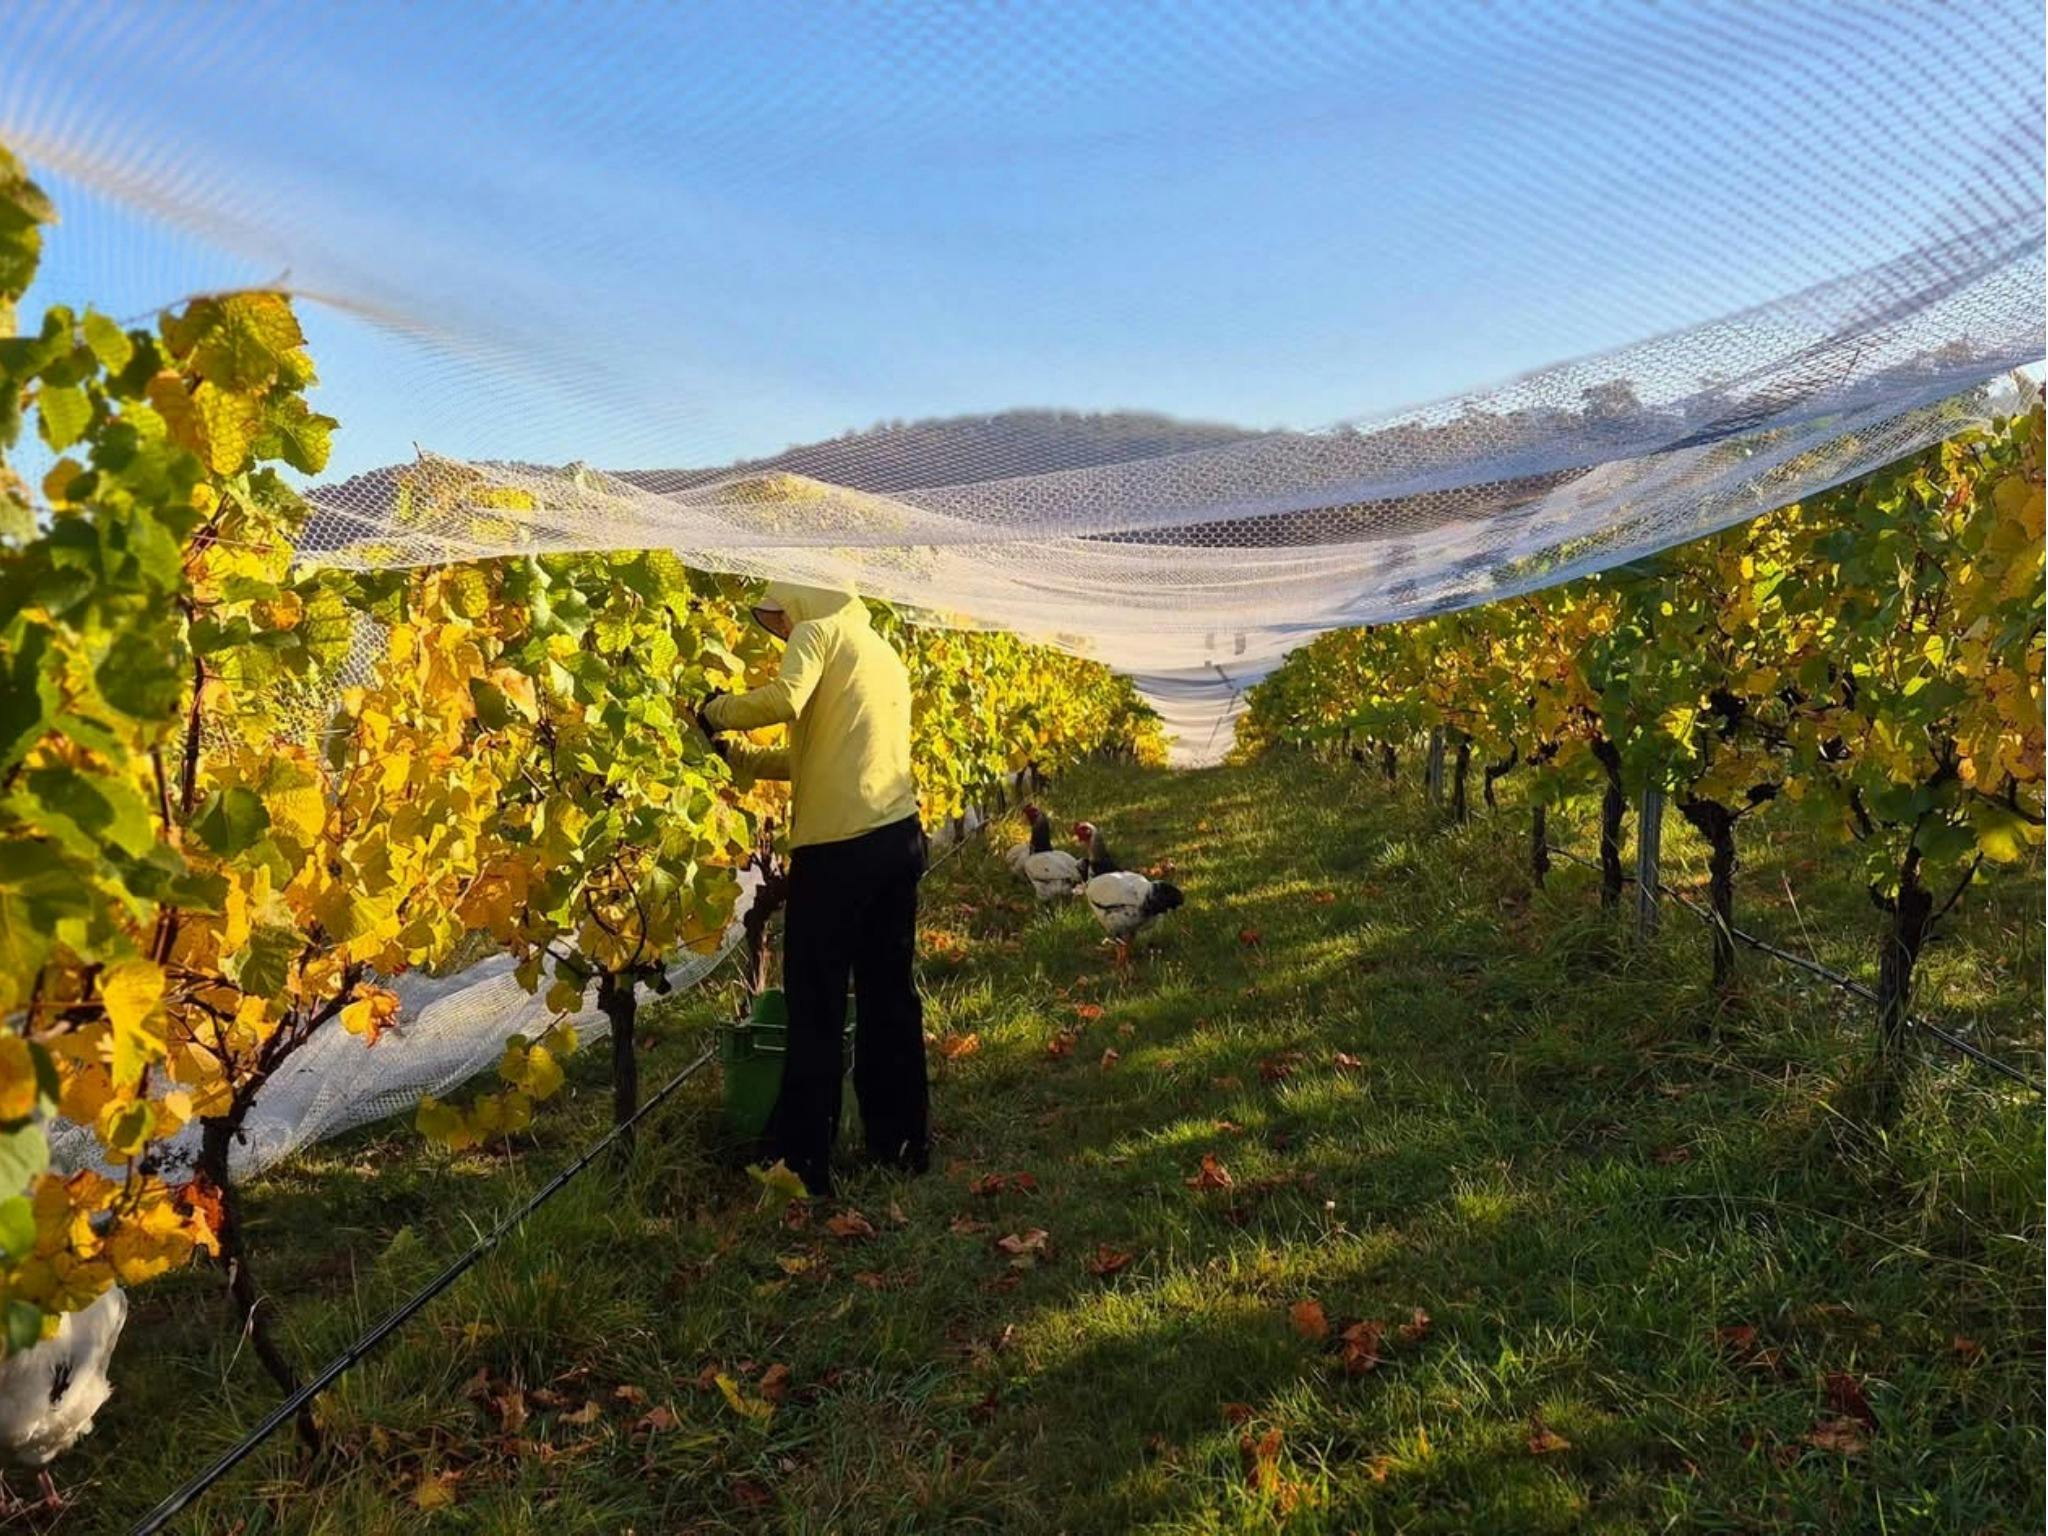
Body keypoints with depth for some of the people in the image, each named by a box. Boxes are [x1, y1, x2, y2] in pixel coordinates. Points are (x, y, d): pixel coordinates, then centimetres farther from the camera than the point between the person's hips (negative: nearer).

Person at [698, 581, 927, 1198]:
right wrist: (738, 756, 23)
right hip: (901, 836, 8)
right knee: (891, 996, 16)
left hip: (838, 845, -8)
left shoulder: (818, 630, 0)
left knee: (816, 1007, 1)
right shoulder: (884, 654, 24)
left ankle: (803, 1163, 9)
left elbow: (785, 700, -20)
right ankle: (903, 1144, 26)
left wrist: (716, 711, -3)